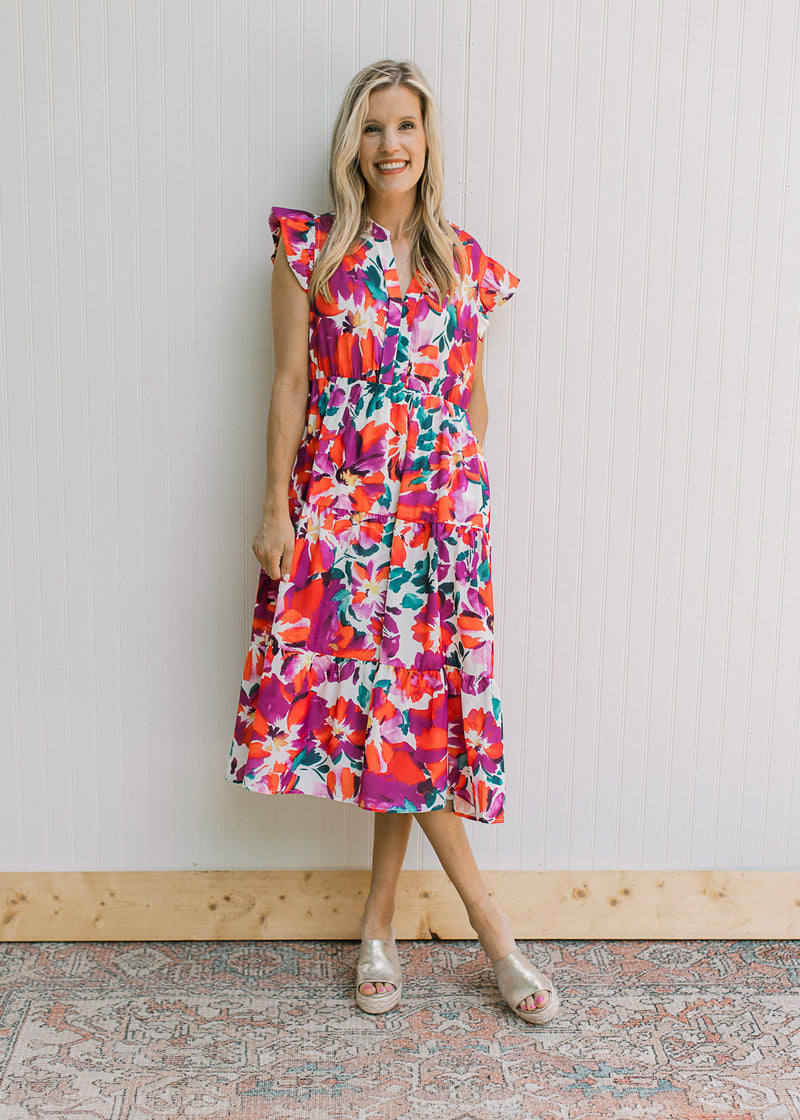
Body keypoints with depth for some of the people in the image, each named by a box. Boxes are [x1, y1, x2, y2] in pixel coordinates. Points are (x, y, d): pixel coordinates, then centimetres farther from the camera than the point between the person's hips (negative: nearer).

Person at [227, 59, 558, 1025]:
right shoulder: (311, 250, 3)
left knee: (414, 696, 2)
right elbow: (290, 383, 0)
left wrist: (472, 501, 10)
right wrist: (276, 507, -5)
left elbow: (474, 394, 13)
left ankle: (381, 917, 19)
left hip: (441, 504, 3)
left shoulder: (464, 262, 10)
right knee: (389, 697, -5)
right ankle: (490, 925, 8)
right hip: (340, 502, -2)